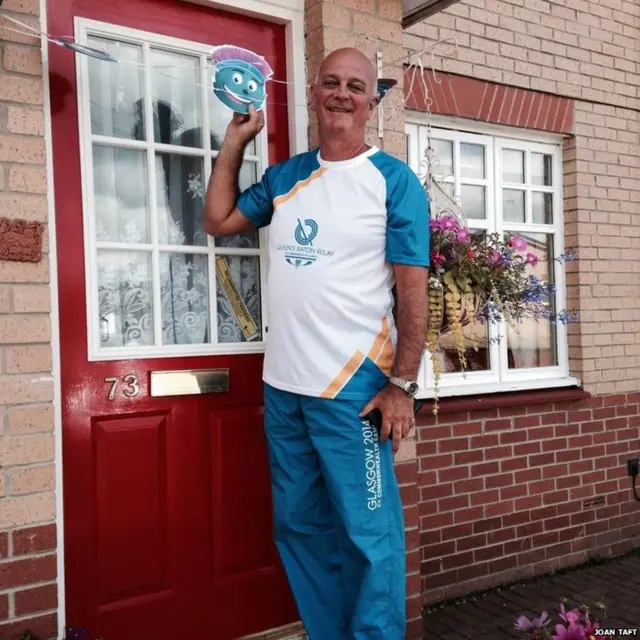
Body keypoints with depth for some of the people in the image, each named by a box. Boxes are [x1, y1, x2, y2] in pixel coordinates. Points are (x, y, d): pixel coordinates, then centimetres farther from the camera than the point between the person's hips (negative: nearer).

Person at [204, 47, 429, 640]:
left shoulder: (394, 180, -4)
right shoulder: (285, 176, 11)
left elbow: (413, 289, -7)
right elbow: (218, 220, 18)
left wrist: (402, 384, -11)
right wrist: (234, 141, 13)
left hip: (354, 390, -5)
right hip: (282, 387, 6)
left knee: (370, 535, 3)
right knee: (297, 527, 17)